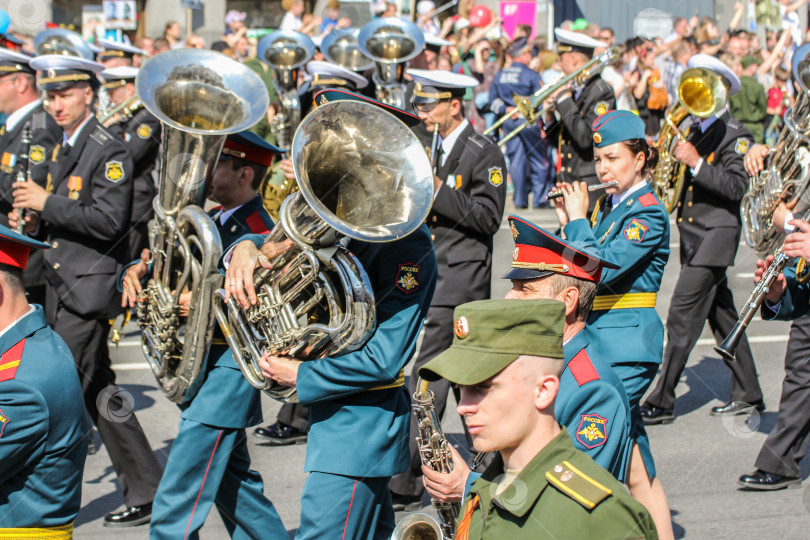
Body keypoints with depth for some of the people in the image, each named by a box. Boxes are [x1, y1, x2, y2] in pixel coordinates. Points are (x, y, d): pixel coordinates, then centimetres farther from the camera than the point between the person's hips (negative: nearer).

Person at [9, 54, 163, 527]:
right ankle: (146, 491, 18)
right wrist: (35, 220, 3)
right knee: (98, 393, 11)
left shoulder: (109, 152, -12)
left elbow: (109, 221, -20)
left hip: (88, 288, -10)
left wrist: (48, 203, -19)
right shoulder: (64, 150, 17)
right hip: (62, 288, 10)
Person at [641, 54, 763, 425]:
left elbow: (736, 186, -21)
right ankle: (748, 394, 23)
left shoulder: (735, 136, -10)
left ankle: (661, 403, -9)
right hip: (693, 237, 9)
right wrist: (669, 156, -2)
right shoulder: (695, 132, 14)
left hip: (715, 237, -9)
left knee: (683, 318, -11)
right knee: (722, 316, 14)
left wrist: (696, 162, -26)